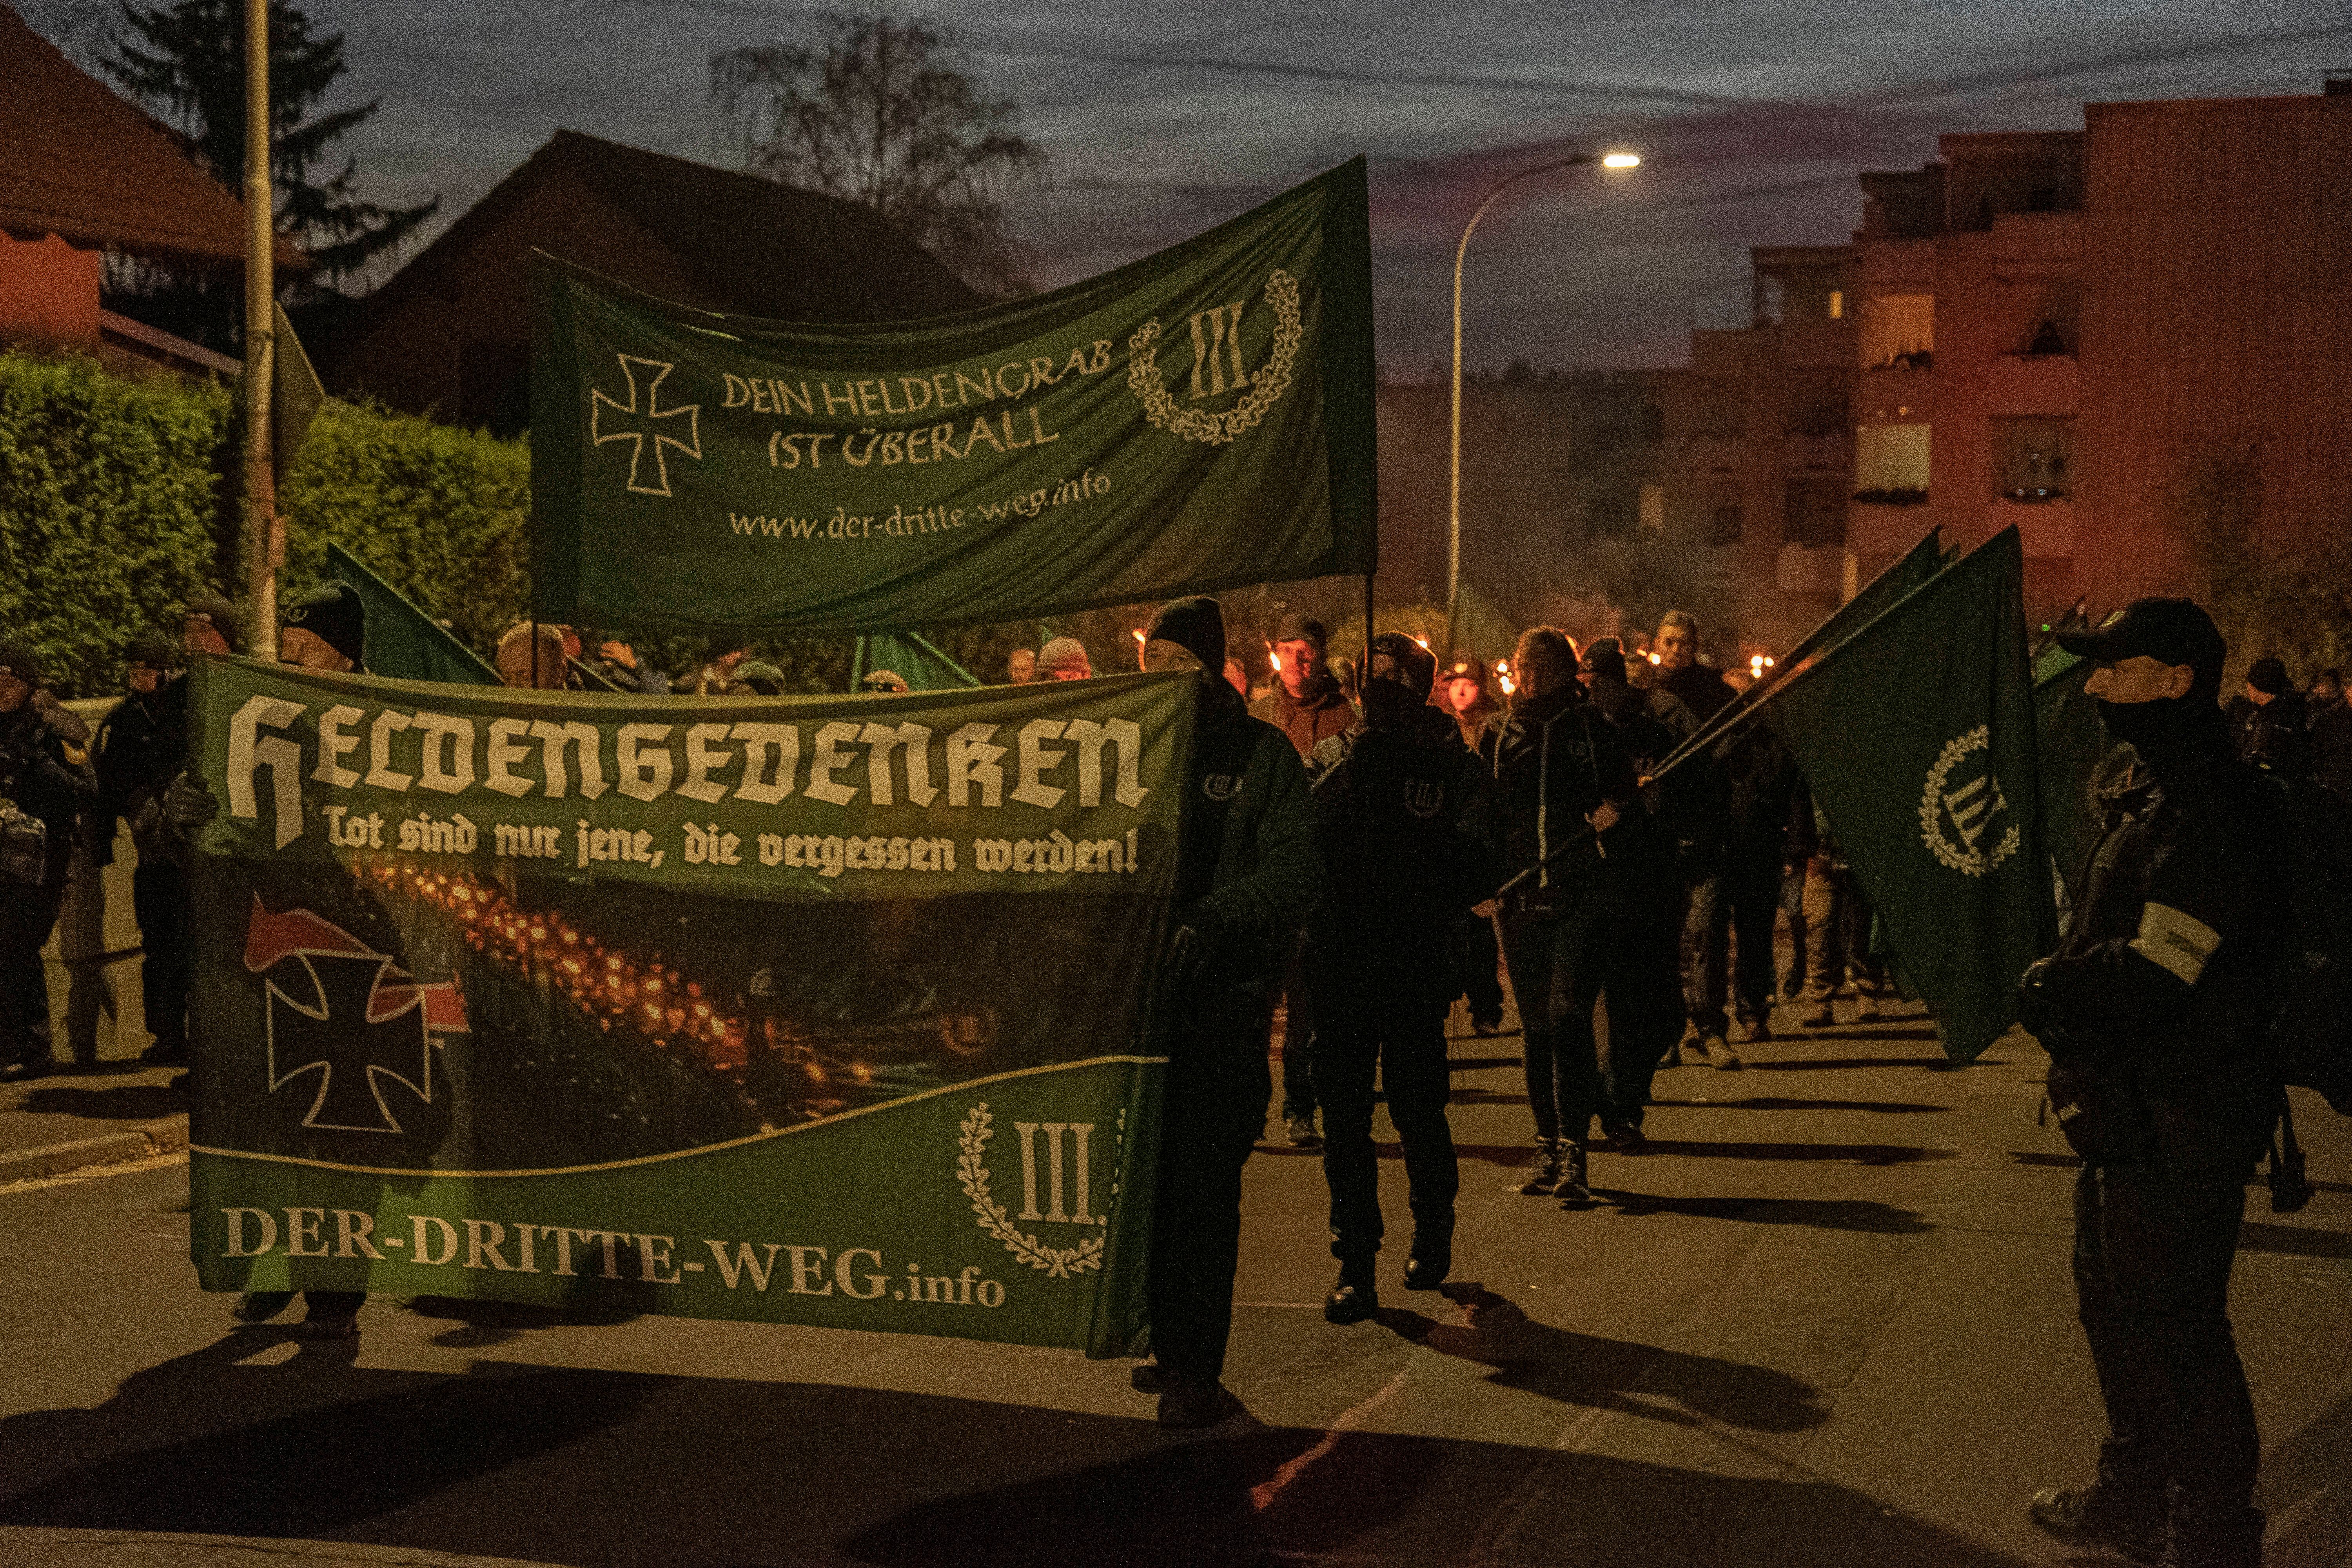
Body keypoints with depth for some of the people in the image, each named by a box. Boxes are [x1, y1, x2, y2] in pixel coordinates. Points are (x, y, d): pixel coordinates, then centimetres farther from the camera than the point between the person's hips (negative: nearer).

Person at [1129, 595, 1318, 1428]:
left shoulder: (1260, 753, 2)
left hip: (1222, 992, -3)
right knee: (1149, 1178, 6)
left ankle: (1198, 1370, 0)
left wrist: (1213, 919, -21)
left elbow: (1296, 867, -8)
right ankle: (1170, 1348, 19)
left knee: (1205, 1184, -5)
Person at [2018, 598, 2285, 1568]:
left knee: (2172, 1325, -3)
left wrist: (2047, 990, -12)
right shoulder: (2148, 793, 12)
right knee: (2114, 1300, 21)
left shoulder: (2214, 806, -21)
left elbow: (2154, 972, -28)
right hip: (2130, 1112, 11)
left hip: (2183, 1118, -11)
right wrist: (2062, 988, 0)